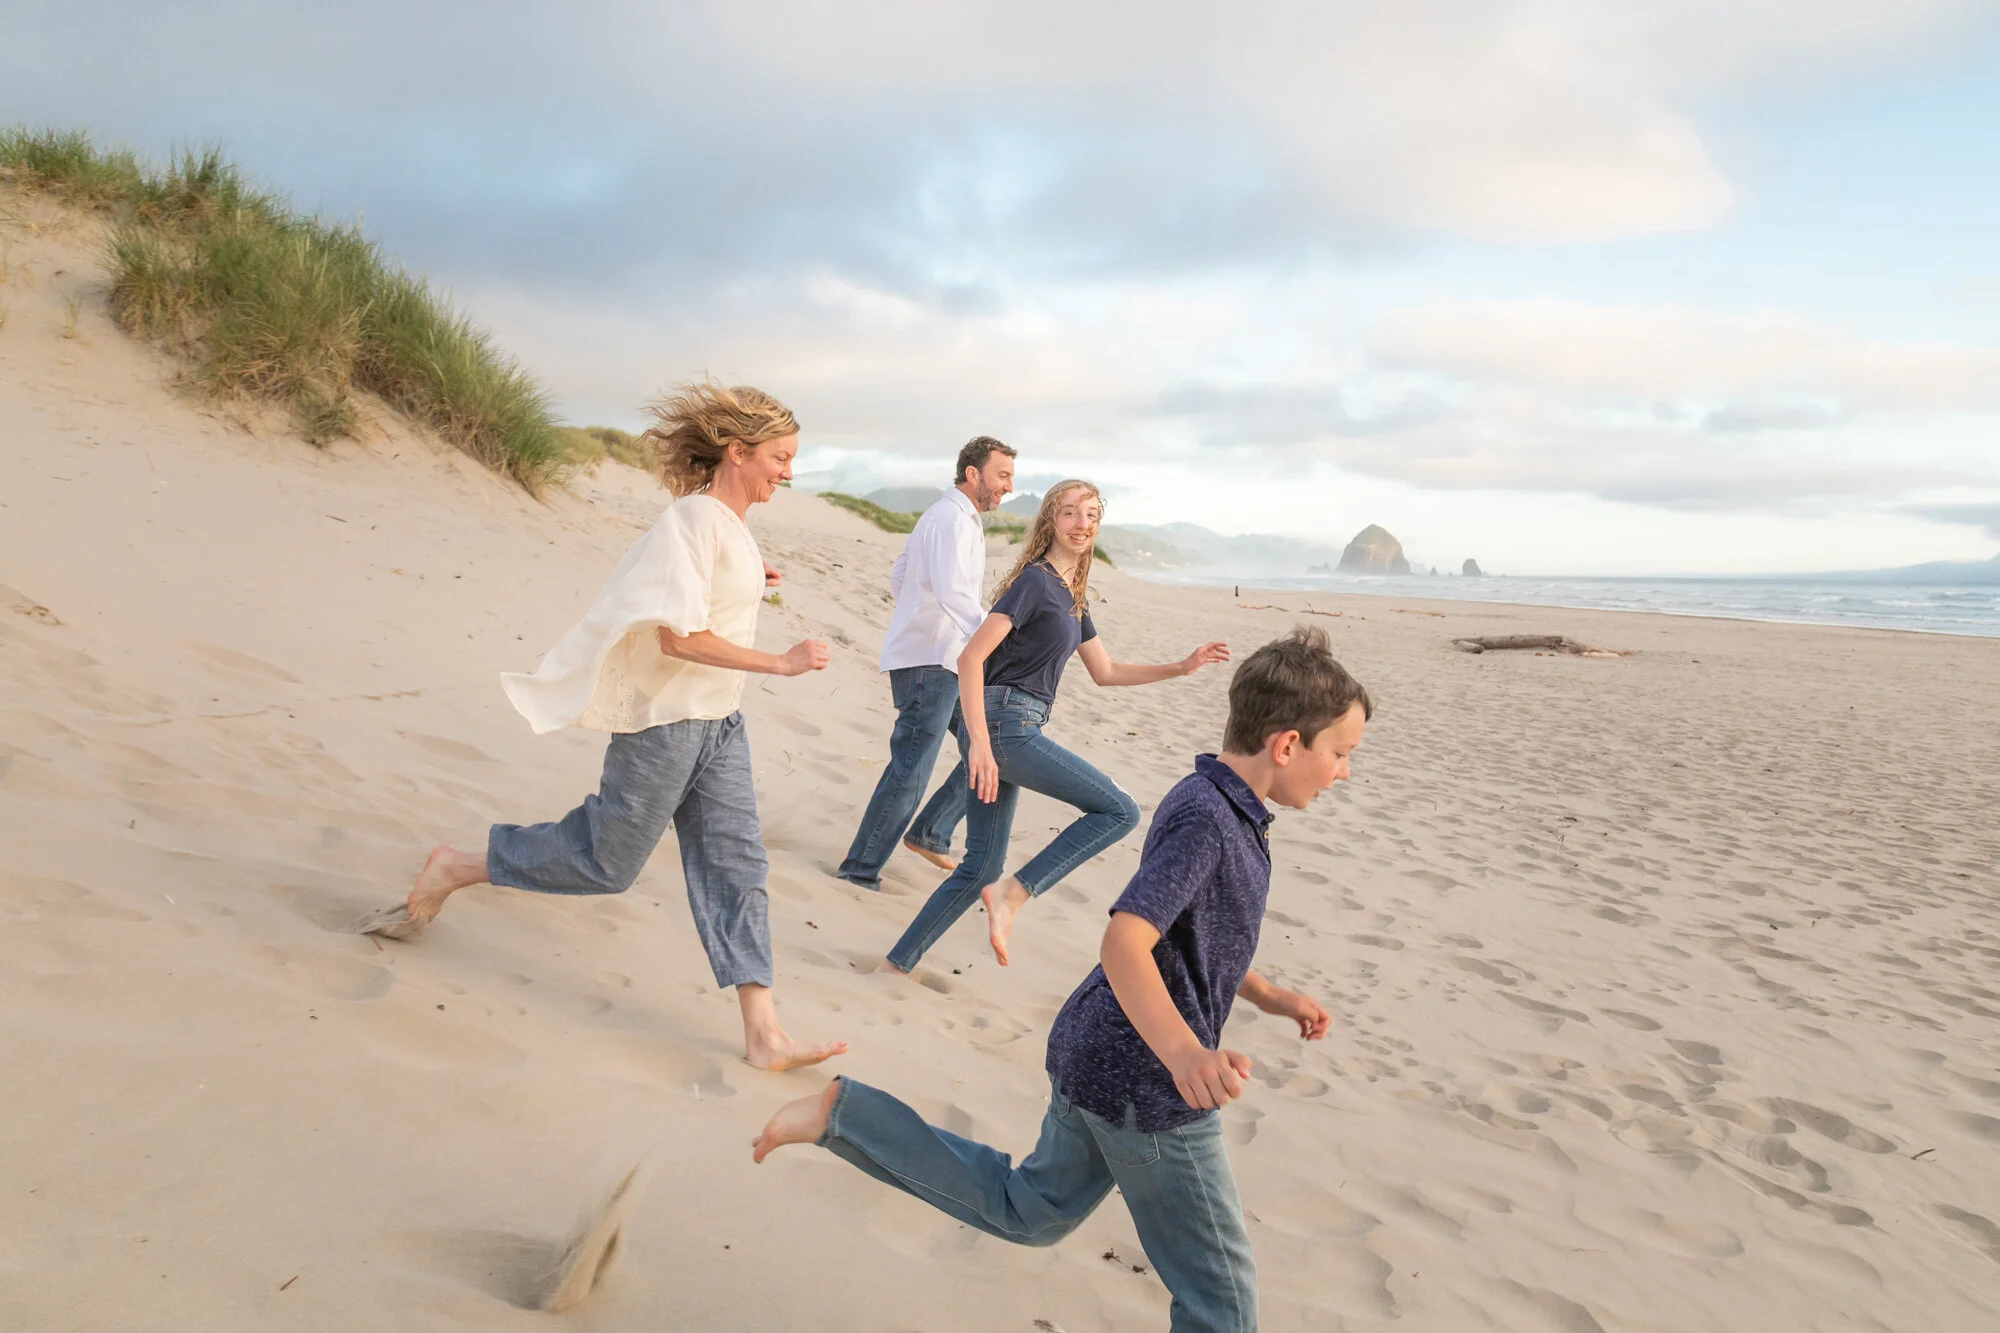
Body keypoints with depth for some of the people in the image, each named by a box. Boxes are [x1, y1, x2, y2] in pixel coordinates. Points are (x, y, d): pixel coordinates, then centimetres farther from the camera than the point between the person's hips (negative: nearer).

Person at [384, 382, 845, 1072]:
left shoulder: (731, 523, 9)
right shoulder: (695, 518, -19)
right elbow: (678, 637, -26)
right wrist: (781, 663, -23)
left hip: (718, 722, 9)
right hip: (665, 721, -9)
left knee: (735, 864, 5)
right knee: (608, 863, 5)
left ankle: (762, 1034, 8)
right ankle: (456, 867, 26)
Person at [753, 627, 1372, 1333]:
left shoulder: (1213, 805, 9)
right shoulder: (1207, 818, -22)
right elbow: (1124, 940, -34)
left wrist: (1271, 996, 21)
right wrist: (1184, 1052, -46)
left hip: (1093, 1052, 10)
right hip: (1146, 1084, -10)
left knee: (1027, 1210, 24)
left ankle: (846, 1113, 19)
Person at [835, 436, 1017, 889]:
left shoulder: (943, 516, 18)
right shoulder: (953, 519, -14)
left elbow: (898, 577, 25)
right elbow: (952, 592, -29)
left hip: (947, 661, 10)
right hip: (928, 664, -10)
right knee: (910, 771, -8)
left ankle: (931, 834, 18)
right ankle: (861, 868, 3)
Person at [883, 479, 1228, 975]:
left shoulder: (1071, 597, 19)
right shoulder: (1034, 581, -9)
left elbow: (1105, 672, 27)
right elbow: (971, 656, -17)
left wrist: (1182, 666, 22)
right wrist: (979, 742, -26)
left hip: (1009, 730, 9)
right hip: (1004, 723, -9)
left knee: (980, 867, 12)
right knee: (1119, 811, -8)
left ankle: (900, 962, 18)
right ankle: (1014, 890, -10)